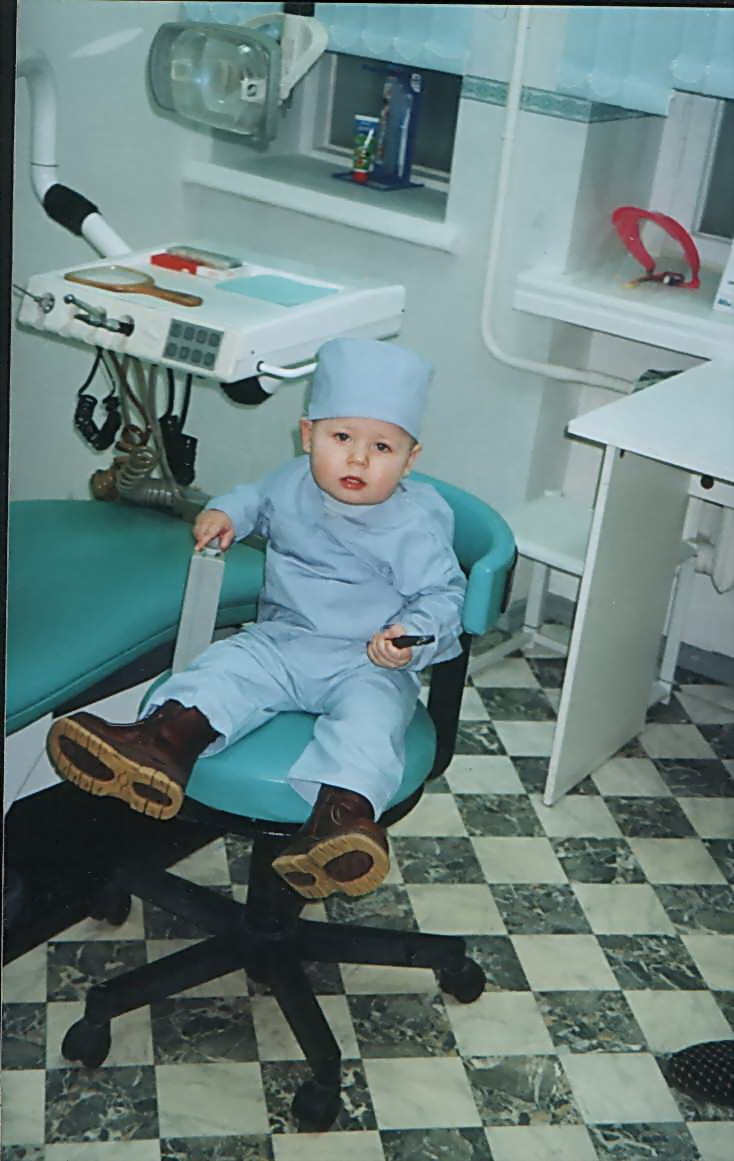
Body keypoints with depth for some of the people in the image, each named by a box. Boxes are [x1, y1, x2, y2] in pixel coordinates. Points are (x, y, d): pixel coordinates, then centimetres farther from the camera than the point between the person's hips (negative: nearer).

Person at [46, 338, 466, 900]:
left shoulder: (416, 523, -9)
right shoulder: (291, 484, 6)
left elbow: (442, 594, -6)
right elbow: (258, 498, 29)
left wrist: (412, 636, -25)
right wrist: (227, 512, 8)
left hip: (369, 662, -5)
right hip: (281, 640, 5)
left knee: (372, 710, -33)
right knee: (228, 667, -21)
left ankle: (343, 812, -56)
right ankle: (166, 739, -46)